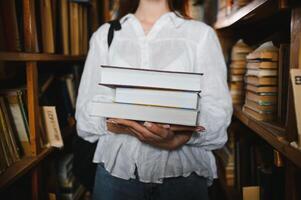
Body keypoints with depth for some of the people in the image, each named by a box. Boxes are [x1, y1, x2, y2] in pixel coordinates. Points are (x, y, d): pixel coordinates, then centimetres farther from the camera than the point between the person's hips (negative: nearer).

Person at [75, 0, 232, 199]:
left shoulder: (202, 33, 2)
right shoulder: (105, 35, 8)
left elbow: (218, 116, -6)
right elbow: (86, 114, 1)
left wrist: (177, 138, -24)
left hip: (183, 171, -1)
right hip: (116, 168, 2)